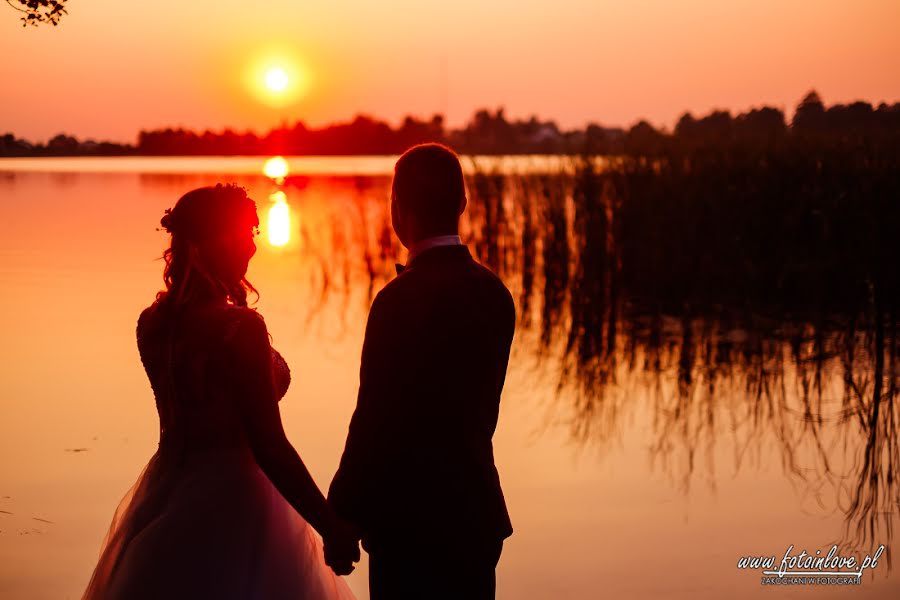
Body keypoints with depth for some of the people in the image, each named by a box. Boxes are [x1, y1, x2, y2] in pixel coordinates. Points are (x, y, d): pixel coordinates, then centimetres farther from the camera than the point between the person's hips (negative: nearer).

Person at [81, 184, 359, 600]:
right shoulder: (240, 327, -21)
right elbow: (269, 446, -21)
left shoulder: (152, 323, 1)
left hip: (164, 498, 8)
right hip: (229, 503, -7)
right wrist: (332, 527, -15)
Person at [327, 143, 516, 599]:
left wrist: (342, 519, -7)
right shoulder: (494, 292, 4)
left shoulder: (400, 299, -19)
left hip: (412, 523, -7)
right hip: (478, 514, 7)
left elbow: (374, 421, -16)